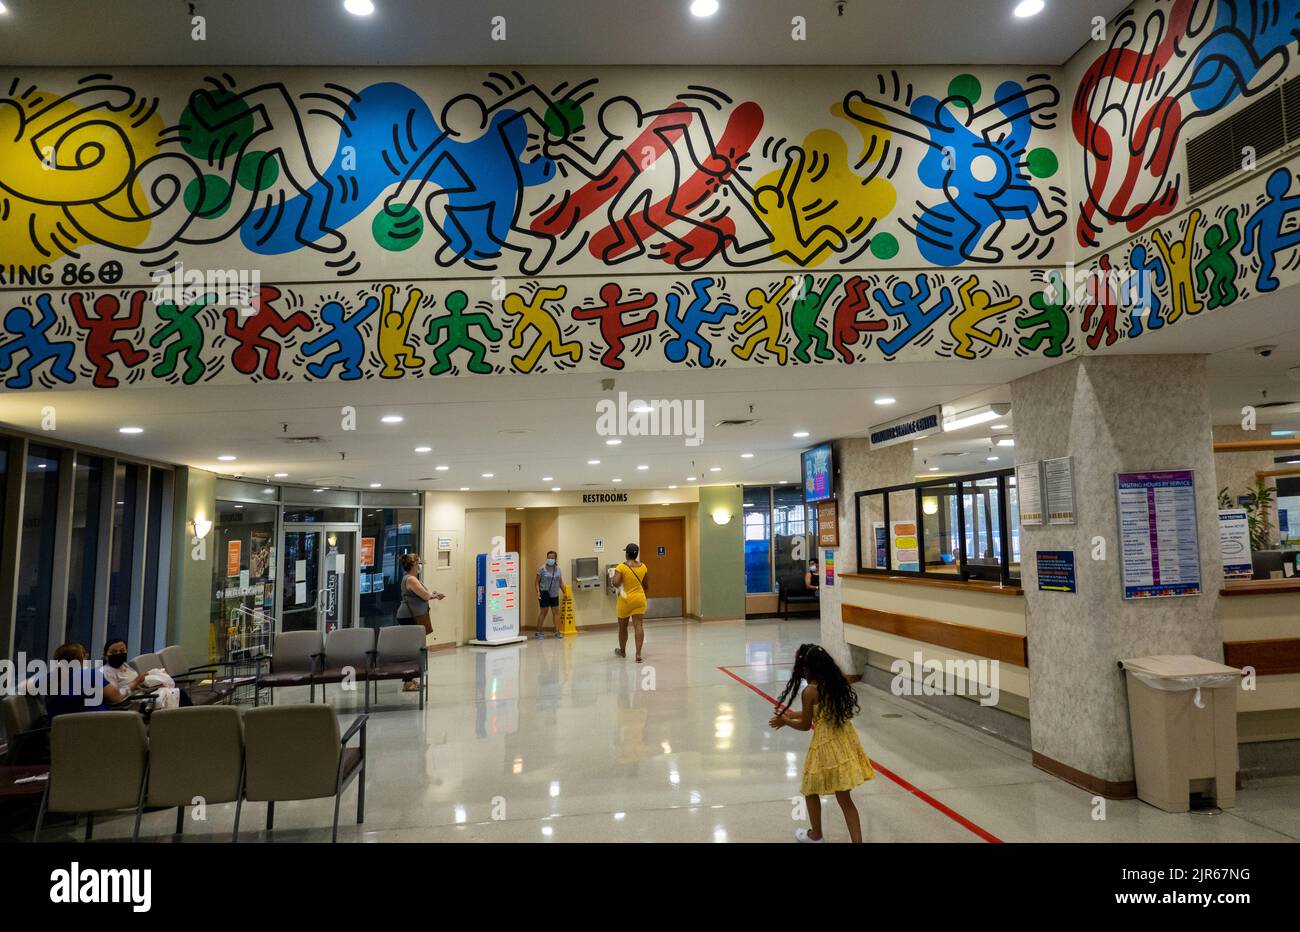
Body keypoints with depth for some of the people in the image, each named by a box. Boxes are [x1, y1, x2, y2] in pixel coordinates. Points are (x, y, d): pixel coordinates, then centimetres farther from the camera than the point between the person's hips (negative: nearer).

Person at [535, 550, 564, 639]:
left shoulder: (558, 569, 5)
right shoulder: (542, 569, -7)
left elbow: (560, 582, 12)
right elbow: (537, 582, -5)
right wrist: (538, 591, -17)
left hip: (554, 594, 4)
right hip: (544, 593, -4)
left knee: (556, 611, 2)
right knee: (544, 612, 0)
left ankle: (557, 631, 7)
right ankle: (539, 632, 11)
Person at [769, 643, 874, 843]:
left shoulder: (810, 691, -17)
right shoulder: (837, 682, 3)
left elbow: (805, 725, -6)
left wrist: (784, 721, 13)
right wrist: (793, 714, 25)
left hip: (826, 745, -6)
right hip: (845, 742, 6)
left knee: (811, 791, 20)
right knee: (845, 799, 12)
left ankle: (815, 835, 37)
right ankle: (857, 841, 9)